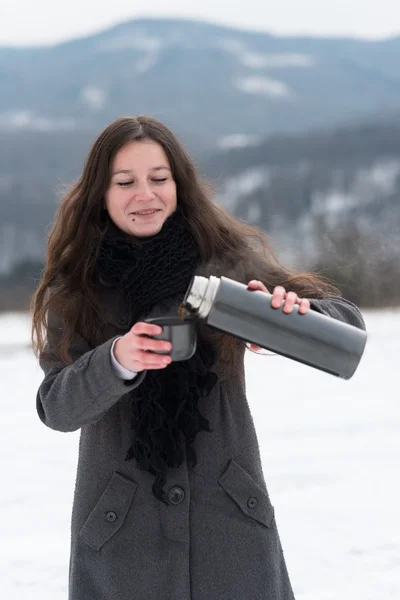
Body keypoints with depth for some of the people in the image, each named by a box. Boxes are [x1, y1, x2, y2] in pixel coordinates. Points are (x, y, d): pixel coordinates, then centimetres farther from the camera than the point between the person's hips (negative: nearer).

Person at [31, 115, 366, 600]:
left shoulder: (228, 257, -1)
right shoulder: (75, 287, -1)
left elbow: (349, 324, -5)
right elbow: (56, 408, -9)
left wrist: (295, 312, -27)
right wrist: (117, 360, -28)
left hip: (232, 519, 0)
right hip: (119, 527, 0)